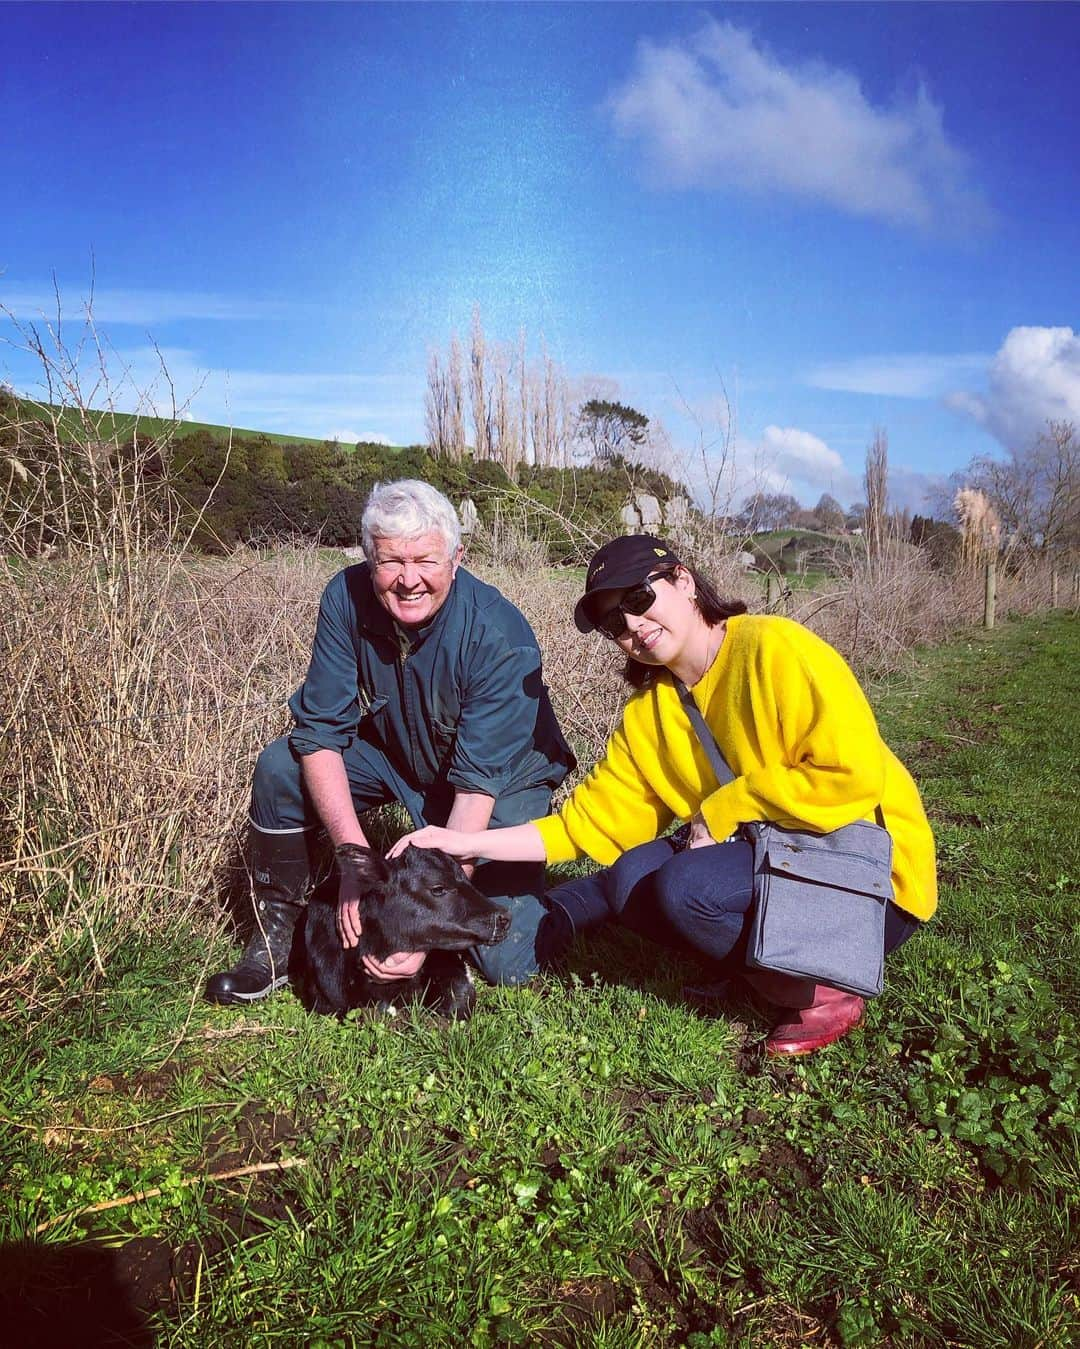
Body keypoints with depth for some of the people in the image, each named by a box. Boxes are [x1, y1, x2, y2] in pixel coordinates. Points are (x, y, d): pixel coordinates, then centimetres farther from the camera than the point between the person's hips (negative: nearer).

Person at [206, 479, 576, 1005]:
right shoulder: (347, 598, -20)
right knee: (281, 768, -19)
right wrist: (357, 859, -32)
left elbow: (479, 784, -32)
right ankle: (278, 939, -1)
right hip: (393, 753, 4)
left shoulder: (501, 636, -31)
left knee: (508, 962, -16)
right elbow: (320, 730, -20)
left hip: (503, 779, -4)